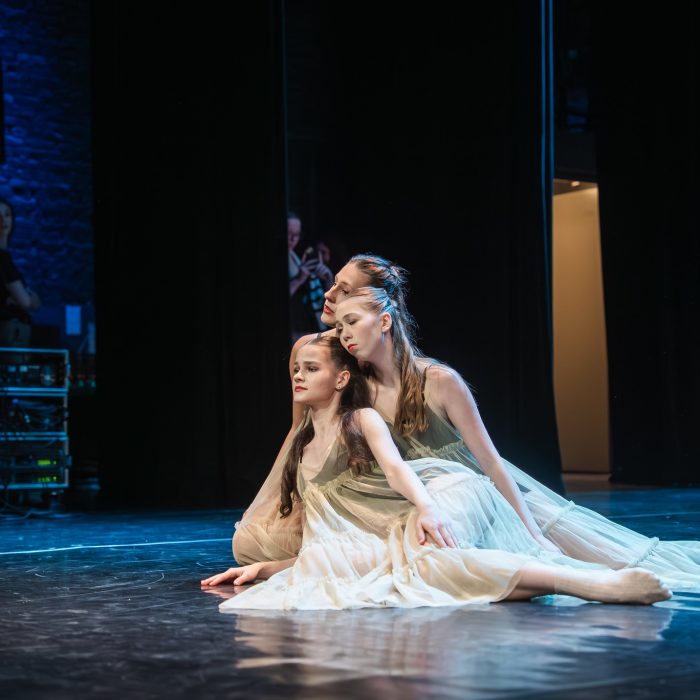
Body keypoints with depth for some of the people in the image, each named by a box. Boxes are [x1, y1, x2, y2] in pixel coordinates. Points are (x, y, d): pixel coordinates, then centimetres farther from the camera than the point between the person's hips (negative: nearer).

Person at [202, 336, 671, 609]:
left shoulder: (362, 418, 10)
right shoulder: (302, 456, 26)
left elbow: (394, 466, -11)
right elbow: (319, 547, 23)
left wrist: (426, 507, -31)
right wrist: (261, 568, 15)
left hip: (440, 498, -6)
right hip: (398, 531, 7)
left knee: (429, 559, -39)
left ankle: (602, 583, -49)